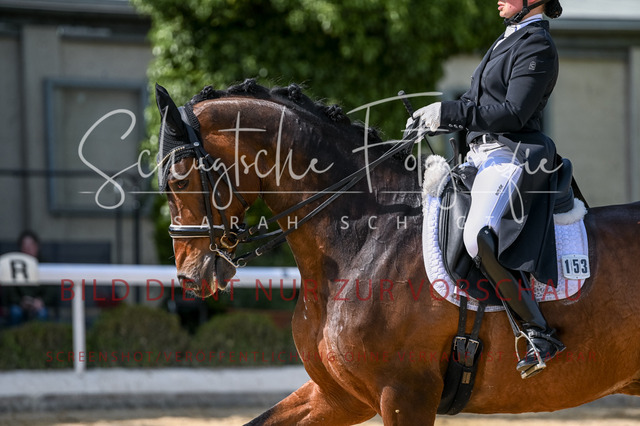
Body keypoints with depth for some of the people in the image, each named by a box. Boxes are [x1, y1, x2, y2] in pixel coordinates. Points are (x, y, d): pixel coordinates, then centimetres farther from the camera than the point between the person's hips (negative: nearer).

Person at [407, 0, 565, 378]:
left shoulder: (538, 46, -9)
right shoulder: (510, 40, 20)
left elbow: (513, 113, -18)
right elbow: (480, 104, 24)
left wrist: (449, 113, -18)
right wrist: (435, 118, 9)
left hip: (513, 155, -11)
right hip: (482, 155, 11)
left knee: (480, 240, -31)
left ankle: (540, 334, -26)